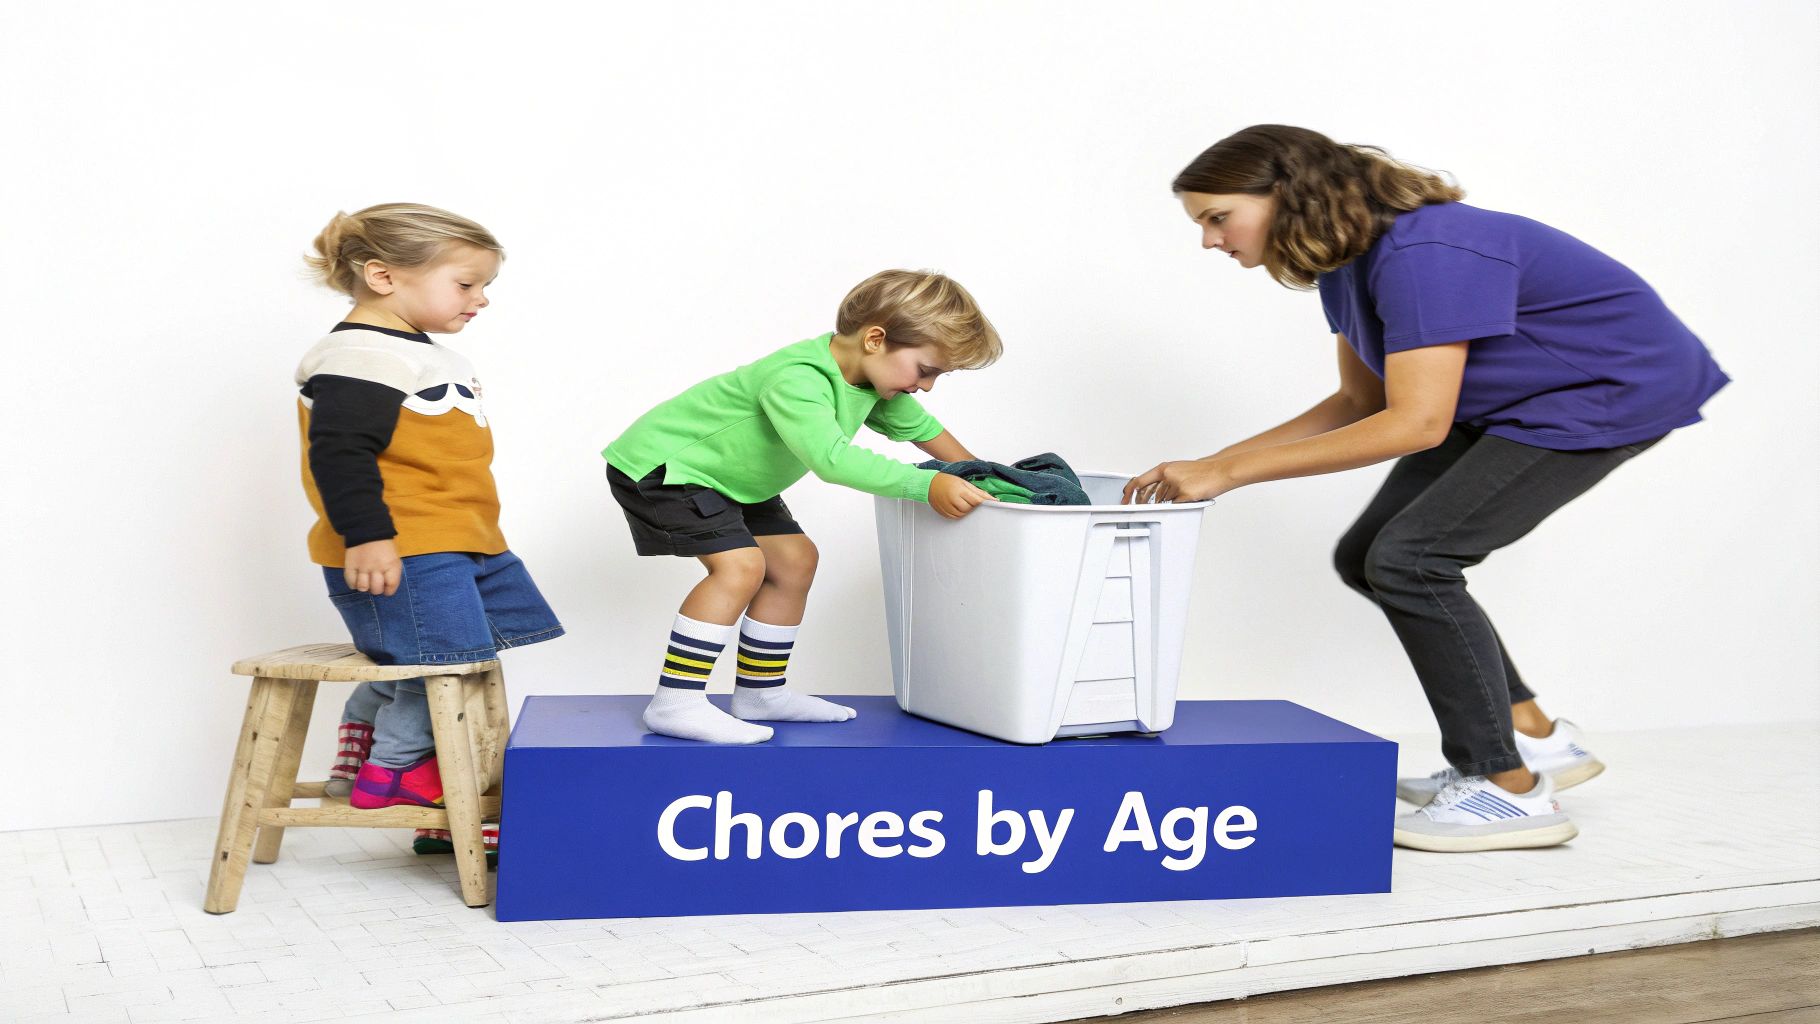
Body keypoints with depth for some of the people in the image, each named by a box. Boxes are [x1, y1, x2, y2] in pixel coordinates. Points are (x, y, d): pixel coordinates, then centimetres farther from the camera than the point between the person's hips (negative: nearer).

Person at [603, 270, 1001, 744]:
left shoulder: (872, 380, -5)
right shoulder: (796, 380, -36)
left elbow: (916, 425, 14)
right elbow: (831, 457, -49)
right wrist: (927, 486, -49)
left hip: (728, 477, 10)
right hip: (660, 464, -10)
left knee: (794, 559, 7)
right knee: (739, 564, -23)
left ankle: (760, 692, 17)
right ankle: (675, 704, -19)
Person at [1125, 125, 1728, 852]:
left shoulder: (1421, 254, -30)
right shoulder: (1345, 259, 0)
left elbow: (1417, 422, -35)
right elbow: (1361, 402, 6)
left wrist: (1228, 473, -35)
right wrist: (1212, 463, -6)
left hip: (1618, 390, -10)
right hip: (1514, 404, 10)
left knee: (1411, 559, -19)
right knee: (1367, 558, 5)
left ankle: (1512, 790, -7)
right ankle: (1534, 737, 17)